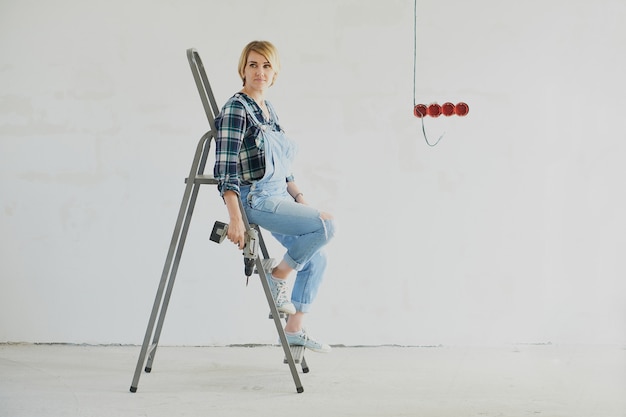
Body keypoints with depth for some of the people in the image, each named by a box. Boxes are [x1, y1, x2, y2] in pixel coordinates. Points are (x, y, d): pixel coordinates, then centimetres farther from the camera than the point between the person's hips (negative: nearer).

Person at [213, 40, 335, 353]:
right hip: (255, 200, -9)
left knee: (315, 258, 11)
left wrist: (299, 197, 10)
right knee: (325, 226, -20)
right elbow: (225, 168, -21)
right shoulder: (236, 110, -14)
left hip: (278, 198, 9)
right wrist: (235, 219, -29)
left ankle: (294, 329, 20)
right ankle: (278, 277, -1)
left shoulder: (268, 110, 13)